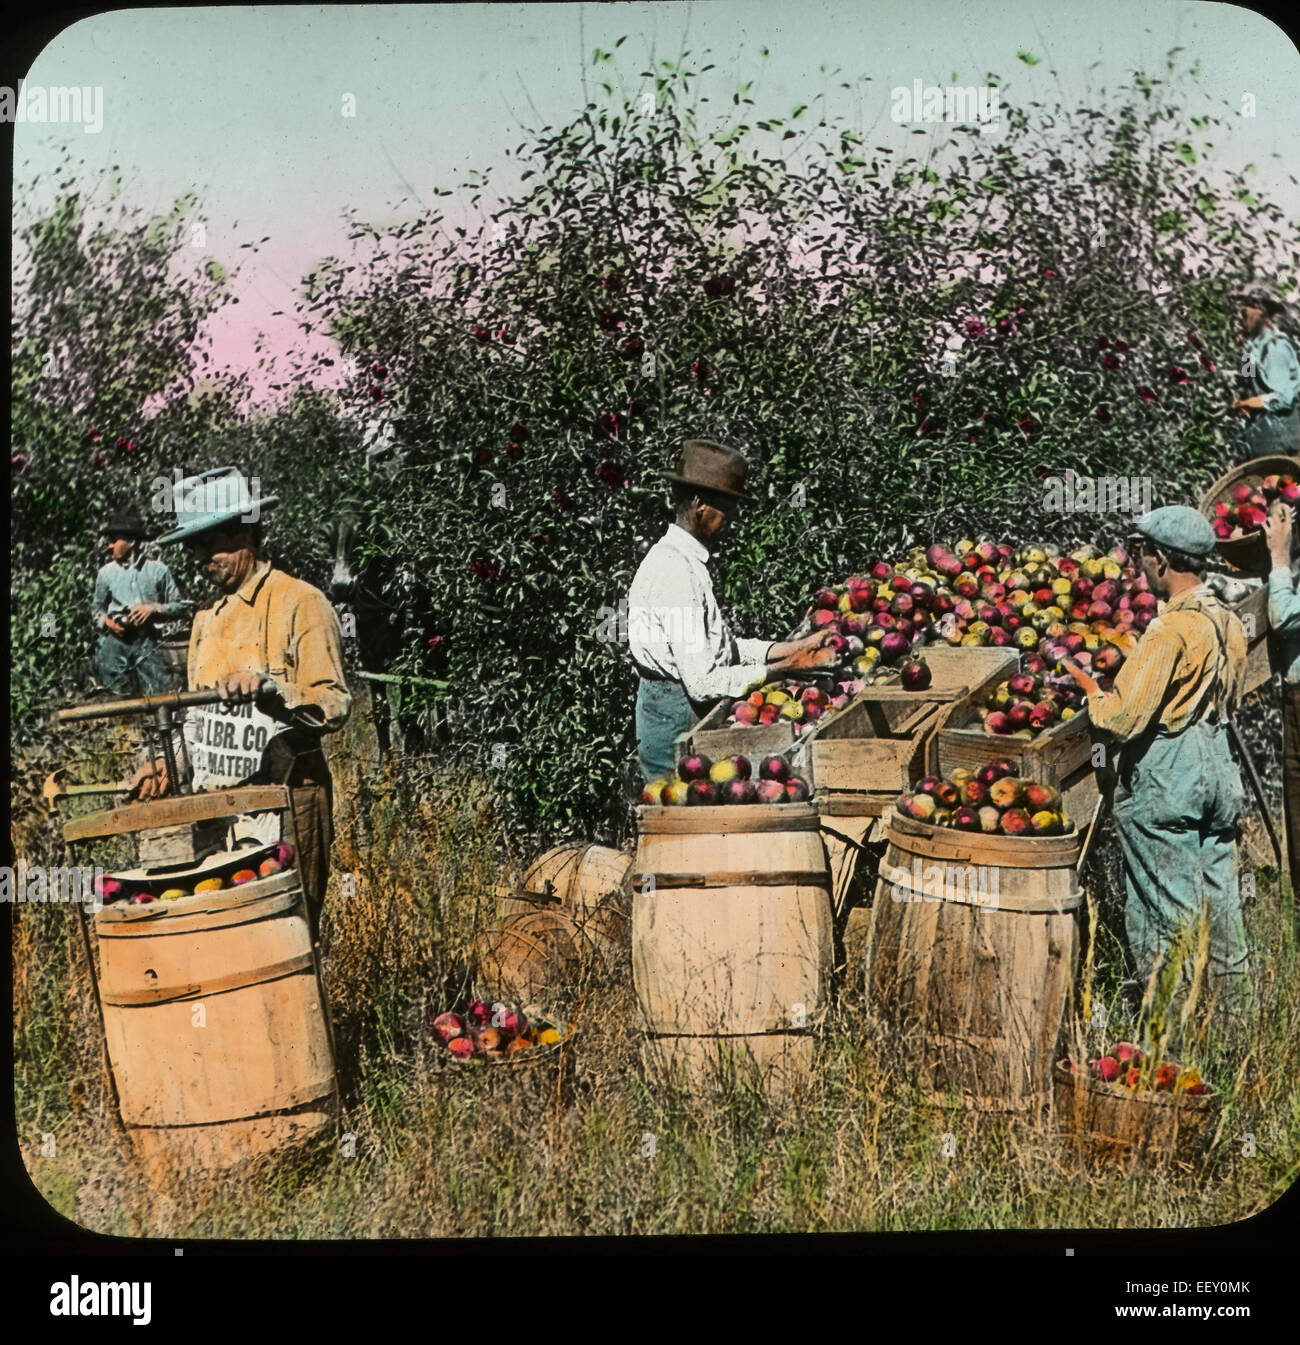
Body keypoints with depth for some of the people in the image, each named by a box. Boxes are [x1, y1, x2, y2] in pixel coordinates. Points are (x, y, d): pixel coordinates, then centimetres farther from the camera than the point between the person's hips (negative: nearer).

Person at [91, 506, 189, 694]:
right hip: (114, 642, 1)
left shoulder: (157, 570, 4)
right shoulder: (106, 573, 8)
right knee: (119, 696, 1)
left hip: (147, 642, -1)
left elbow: (181, 606, 6)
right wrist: (106, 622, -1)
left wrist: (153, 608, -9)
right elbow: (97, 607, 20)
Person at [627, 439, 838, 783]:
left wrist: (792, 649, 4)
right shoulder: (676, 573, -20)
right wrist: (784, 669, -18)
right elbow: (703, 683, -23)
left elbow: (725, 647, 13)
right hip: (677, 720, -10)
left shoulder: (686, 560, 12)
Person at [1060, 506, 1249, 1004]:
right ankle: (1230, 997, 27)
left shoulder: (1171, 630, -21)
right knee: (1218, 893, 17)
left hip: (1165, 780, -8)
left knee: (1167, 904, 2)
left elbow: (1121, 721, -23)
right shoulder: (1229, 623, 5)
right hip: (1218, 766, 8)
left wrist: (1090, 688, -5)